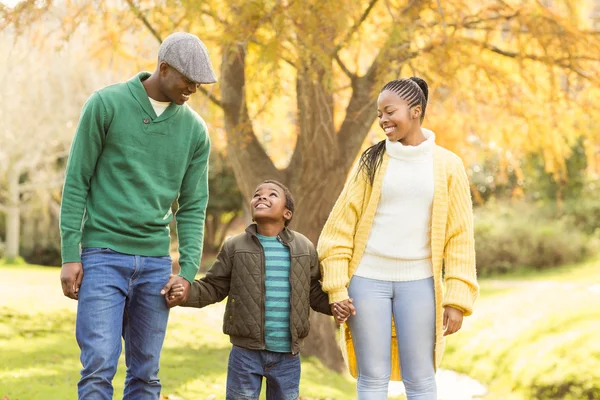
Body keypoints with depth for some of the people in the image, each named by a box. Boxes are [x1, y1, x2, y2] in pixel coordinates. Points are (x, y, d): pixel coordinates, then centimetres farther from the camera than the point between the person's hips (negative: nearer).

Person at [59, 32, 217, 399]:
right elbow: (76, 182, -3)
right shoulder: (106, 104, -5)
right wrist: (70, 255, -8)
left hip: (155, 260, 4)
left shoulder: (195, 130, 7)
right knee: (99, 368, -11)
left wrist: (188, 271, 0)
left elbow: (193, 206, 10)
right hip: (103, 256, -4)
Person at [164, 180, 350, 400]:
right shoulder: (235, 247, 0)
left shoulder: (304, 248, 5)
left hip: (288, 356, 2)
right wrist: (186, 293, -16)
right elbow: (213, 287, 1)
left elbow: (314, 292, 10)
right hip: (245, 353, -2)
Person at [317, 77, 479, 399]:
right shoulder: (372, 161, 4)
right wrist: (336, 287, -4)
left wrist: (457, 299, -4)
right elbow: (341, 226, 3)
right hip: (368, 279, 0)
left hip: (419, 283, 0)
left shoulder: (447, 165, 3)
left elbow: (459, 237, 2)